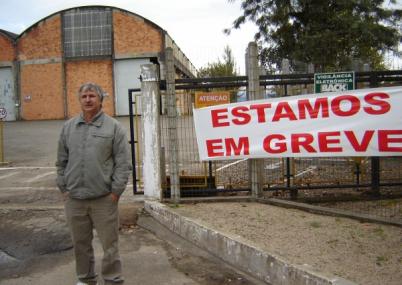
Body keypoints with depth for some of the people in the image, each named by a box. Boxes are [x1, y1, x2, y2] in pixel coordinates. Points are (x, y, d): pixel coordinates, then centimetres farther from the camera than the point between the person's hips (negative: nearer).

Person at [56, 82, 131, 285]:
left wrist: (115, 191, -8)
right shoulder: (68, 127, 10)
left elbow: (123, 163, -4)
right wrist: (63, 188, 7)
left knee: (109, 243, 5)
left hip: (104, 198, -3)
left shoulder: (113, 127, -1)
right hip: (74, 199, 4)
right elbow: (62, 161, 14)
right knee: (80, 243, 16)